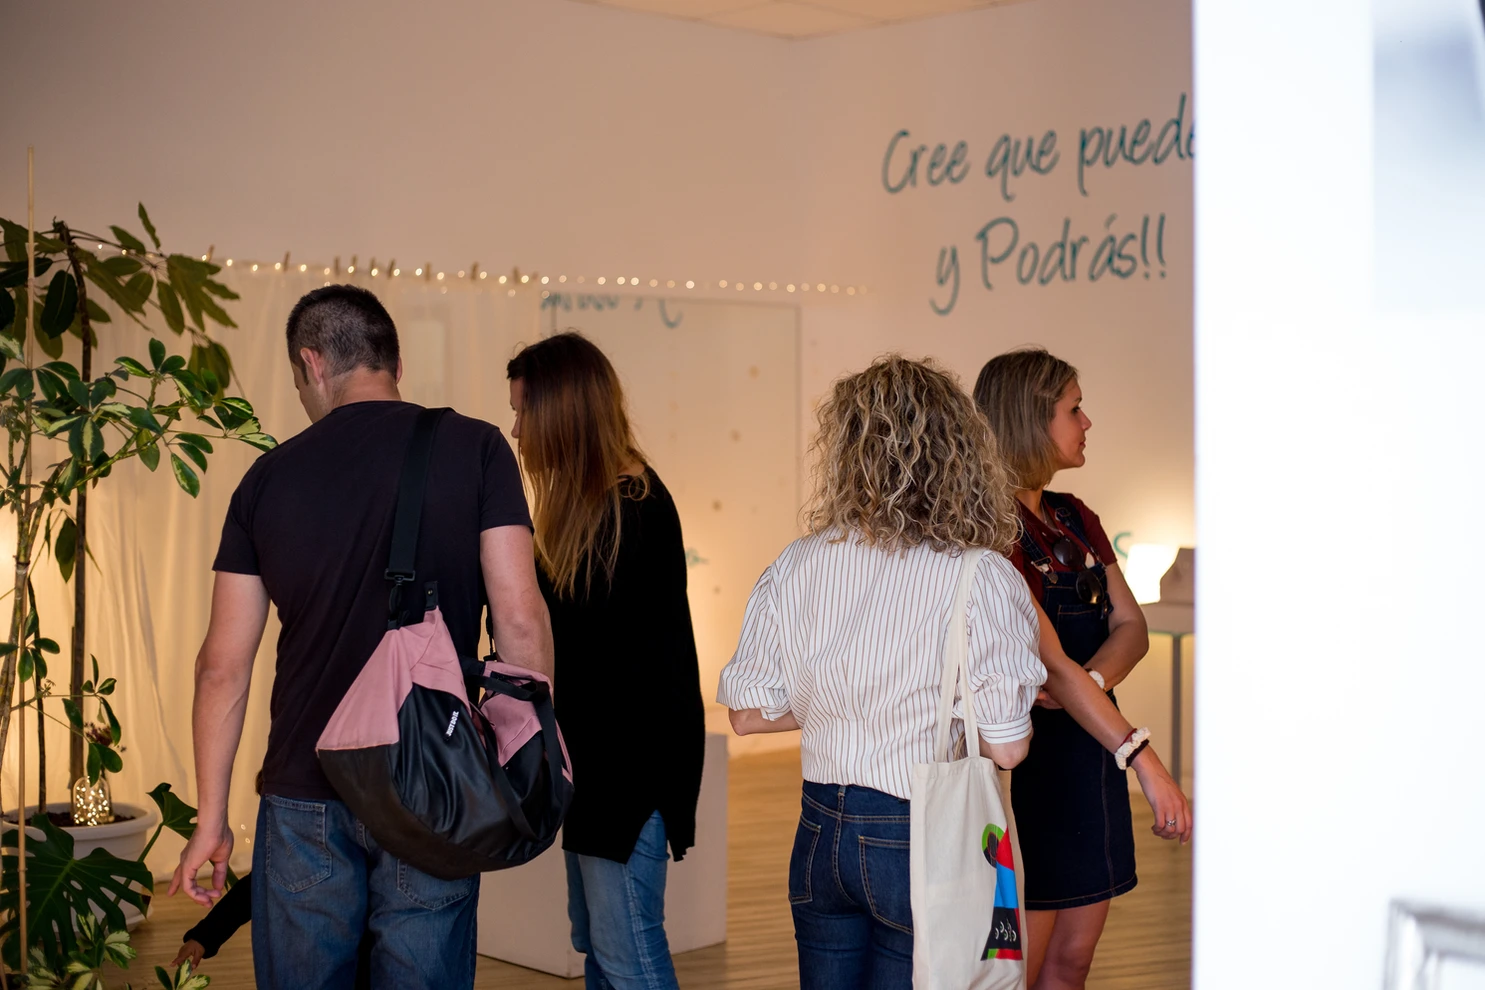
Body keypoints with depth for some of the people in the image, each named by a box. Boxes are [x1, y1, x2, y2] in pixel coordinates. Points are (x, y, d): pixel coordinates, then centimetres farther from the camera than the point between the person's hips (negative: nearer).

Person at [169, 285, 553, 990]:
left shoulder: (270, 477, 3)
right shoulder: (474, 448, -2)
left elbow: (223, 667, 4)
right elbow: (519, 620, -9)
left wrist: (211, 818, 12)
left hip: (304, 797, 1)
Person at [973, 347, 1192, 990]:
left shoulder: (1077, 520, 13)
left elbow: (1130, 626, 4)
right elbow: (1052, 664, -22)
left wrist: (1092, 679, -18)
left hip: (1090, 756, 8)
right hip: (1030, 760, -8)